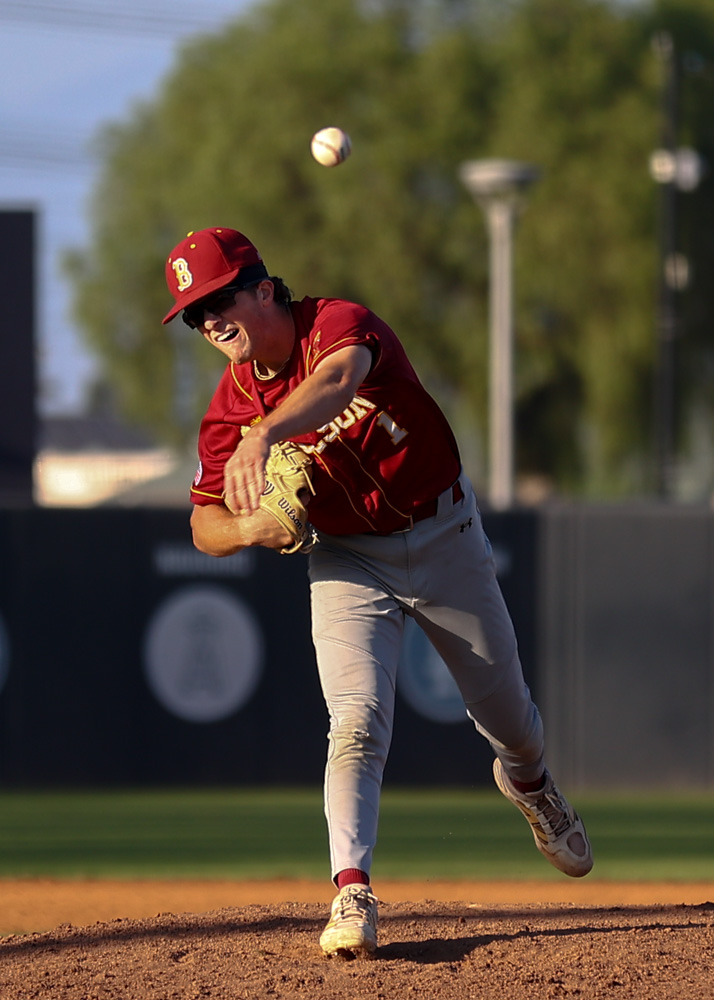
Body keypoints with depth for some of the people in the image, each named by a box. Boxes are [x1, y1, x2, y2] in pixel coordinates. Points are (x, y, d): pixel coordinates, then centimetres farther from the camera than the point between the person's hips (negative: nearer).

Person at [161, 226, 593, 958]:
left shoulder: (341, 323, -24)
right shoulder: (230, 409, -11)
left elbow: (337, 380, -48)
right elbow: (206, 525, -6)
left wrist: (264, 434, -67)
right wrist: (251, 528, -30)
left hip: (445, 538, -1)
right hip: (348, 562, 1)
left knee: (508, 720, 16)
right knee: (356, 724, -22)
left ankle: (528, 783, 50)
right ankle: (352, 895, -29)